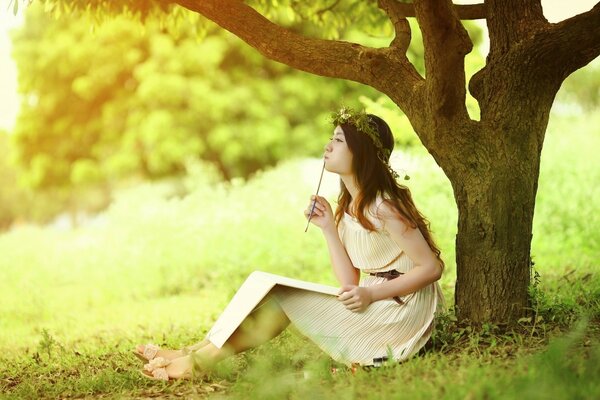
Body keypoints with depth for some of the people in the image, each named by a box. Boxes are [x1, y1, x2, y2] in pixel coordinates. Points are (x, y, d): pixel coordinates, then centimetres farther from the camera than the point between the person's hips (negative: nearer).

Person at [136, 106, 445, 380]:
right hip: (375, 305, 8)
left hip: (402, 309, -8)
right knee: (279, 296, -2)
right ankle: (192, 355, -5)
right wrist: (328, 227, -2)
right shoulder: (349, 207, 11)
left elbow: (432, 267, -16)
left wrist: (371, 294, -22)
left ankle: (196, 360, -8)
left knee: (280, 296, -11)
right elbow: (350, 285, 4)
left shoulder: (383, 207, -15)